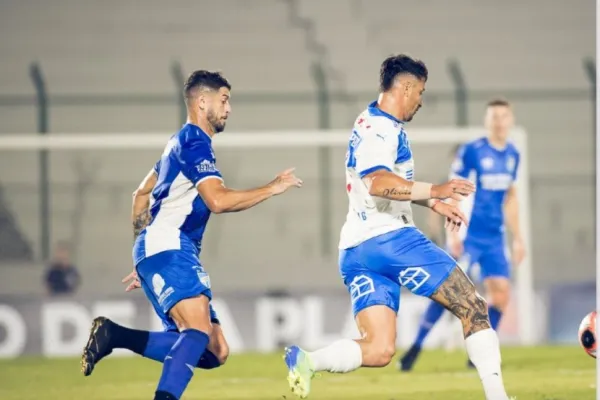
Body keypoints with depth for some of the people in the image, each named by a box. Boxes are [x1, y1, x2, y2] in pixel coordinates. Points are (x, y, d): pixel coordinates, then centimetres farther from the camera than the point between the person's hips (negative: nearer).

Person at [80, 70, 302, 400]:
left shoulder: (182, 143, 24)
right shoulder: (195, 143, -8)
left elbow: (141, 195, 32)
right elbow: (218, 200, -21)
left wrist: (143, 264, 32)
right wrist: (272, 188, -11)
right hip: (167, 251, -10)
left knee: (214, 352, 2)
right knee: (200, 330, -29)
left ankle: (114, 335, 2)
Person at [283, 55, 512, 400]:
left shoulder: (371, 125, 22)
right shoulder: (381, 127, -9)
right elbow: (378, 182, -28)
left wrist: (434, 203, 41)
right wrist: (434, 191, -39)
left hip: (355, 251, 9)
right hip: (388, 238, -9)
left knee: (378, 350, -2)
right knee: (474, 309, -3)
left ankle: (306, 361, -25)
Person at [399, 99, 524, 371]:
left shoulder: (512, 155, 9)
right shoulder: (471, 151, -9)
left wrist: (518, 237, 19)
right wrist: (453, 233, -15)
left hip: (494, 238, 6)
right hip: (468, 236, -6)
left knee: (501, 293, -3)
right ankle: (416, 347, -2)